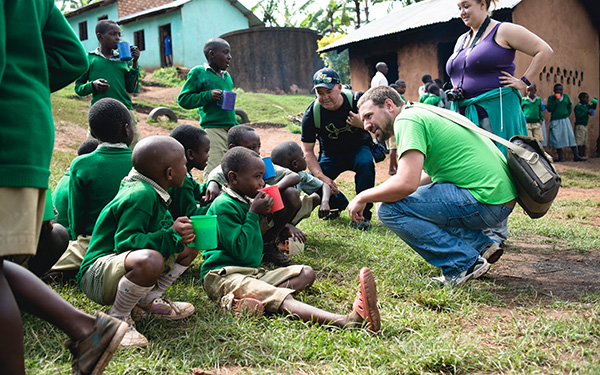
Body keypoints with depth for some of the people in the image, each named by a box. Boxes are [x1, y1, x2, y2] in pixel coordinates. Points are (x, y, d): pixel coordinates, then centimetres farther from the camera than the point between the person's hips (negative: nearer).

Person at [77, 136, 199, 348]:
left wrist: (181, 233, -3)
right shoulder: (140, 197, -21)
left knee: (188, 248, 13)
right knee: (149, 260, -43)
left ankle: (148, 301, 10)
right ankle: (117, 318, -18)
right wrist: (171, 235, -27)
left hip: (124, 261, 10)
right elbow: (125, 241, -27)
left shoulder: (151, 192, 10)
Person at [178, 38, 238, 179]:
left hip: (231, 130, 7)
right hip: (212, 129, -6)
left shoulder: (227, 76, 20)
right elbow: (183, 99, -3)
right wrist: (208, 96, -14)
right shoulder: (198, 72, 0)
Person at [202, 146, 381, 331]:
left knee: (306, 273, -1)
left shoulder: (246, 202, 18)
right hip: (223, 274, -10)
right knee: (283, 299, -32)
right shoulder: (223, 205, -11)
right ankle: (346, 321, -55)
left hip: (252, 272, 10)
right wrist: (253, 214, -12)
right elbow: (240, 251, -18)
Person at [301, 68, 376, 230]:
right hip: (330, 155, 2)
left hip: (358, 148, -2)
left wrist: (363, 124, -32)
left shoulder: (357, 100, -20)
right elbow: (307, 150, -9)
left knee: (365, 163, -36)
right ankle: (338, 203, 16)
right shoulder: (311, 113, -16)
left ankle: (363, 214, -16)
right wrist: (321, 176, -22)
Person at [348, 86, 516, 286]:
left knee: (389, 209, -12)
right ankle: (481, 245, 18)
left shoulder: (407, 119, -11)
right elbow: (431, 175, 27)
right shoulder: (423, 114, 19)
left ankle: (464, 264, -8)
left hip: (486, 198, -10)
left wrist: (363, 198, -7)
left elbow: (407, 183, -22)